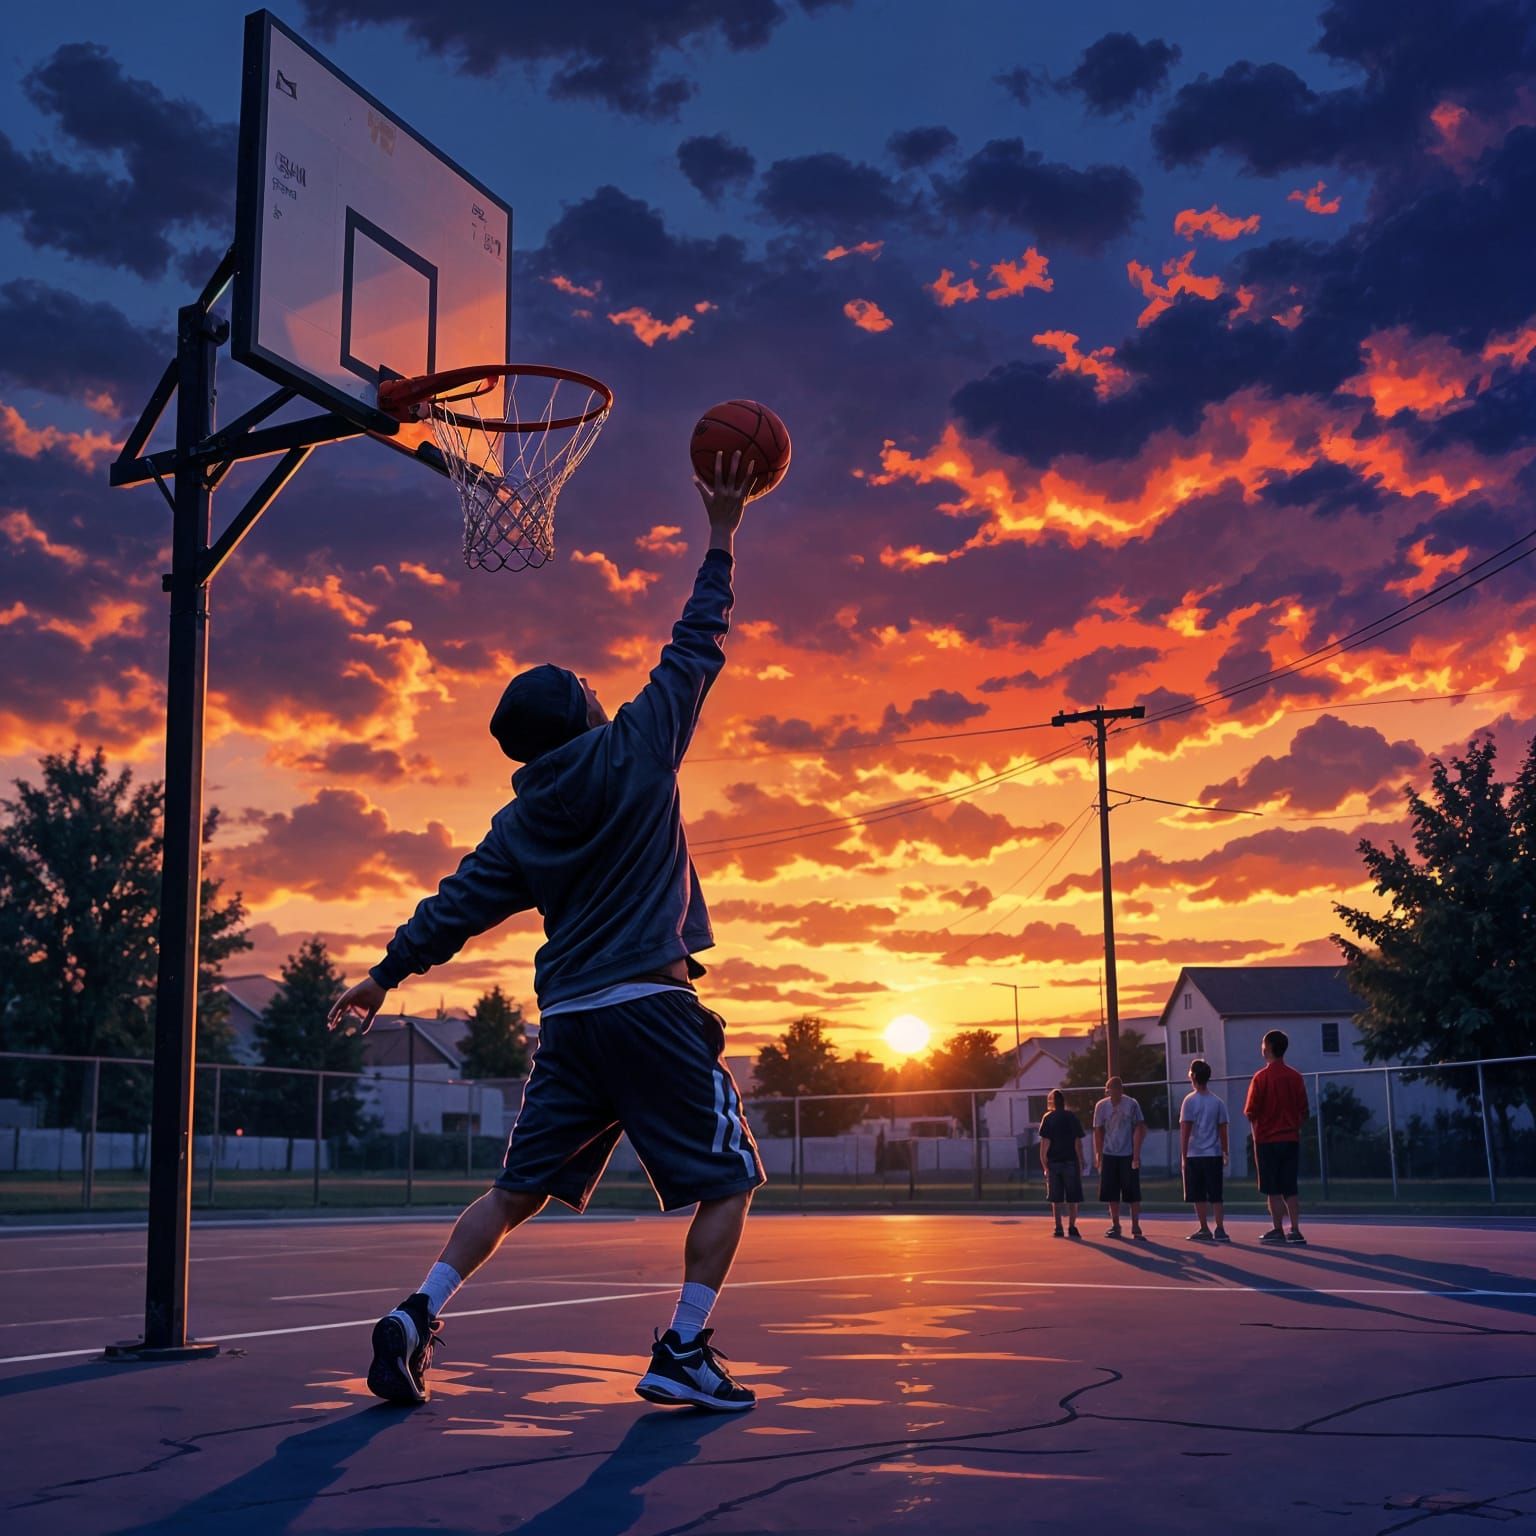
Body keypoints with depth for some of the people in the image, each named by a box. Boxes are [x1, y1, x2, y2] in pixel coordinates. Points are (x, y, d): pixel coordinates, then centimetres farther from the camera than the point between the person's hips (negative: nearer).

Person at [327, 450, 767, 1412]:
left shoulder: (522, 821, 9)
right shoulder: (637, 750, -3)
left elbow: (457, 906, 11)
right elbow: (695, 650, 3)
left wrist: (385, 974, 21)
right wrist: (722, 538, 11)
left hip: (568, 1016, 5)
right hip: (648, 1004, -5)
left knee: (520, 1189, 15)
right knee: (729, 1180, 5)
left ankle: (420, 1315, 3)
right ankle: (682, 1355, -1)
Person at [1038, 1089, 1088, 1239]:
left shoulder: (1048, 1118, 2)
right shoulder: (1072, 1118, 2)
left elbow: (1044, 1143, -4)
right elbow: (1078, 1143, 0)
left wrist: (1044, 1165, 0)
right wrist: (1080, 1164, 4)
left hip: (1053, 1163, 0)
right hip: (1071, 1162, 0)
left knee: (1056, 1199, 5)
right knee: (1072, 1198, 5)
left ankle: (1058, 1228, 3)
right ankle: (1072, 1227, -1)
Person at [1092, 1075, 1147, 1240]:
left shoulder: (1131, 1104, -7)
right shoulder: (1101, 1106, 1)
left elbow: (1139, 1130, -5)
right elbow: (1098, 1132, 8)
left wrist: (1136, 1155, -10)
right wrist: (1099, 1156, 6)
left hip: (1128, 1156, -3)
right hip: (1109, 1155, 3)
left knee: (1133, 1194, -2)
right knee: (1111, 1195, 6)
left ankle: (1136, 1228, 4)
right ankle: (1115, 1226, 17)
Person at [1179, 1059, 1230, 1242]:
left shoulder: (1190, 1101, -6)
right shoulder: (1217, 1102, 4)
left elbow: (1185, 1131, -7)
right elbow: (1222, 1130, 5)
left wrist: (1183, 1155, -3)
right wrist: (1225, 1153, 12)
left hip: (1194, 1155, -3)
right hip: (1214, 1155, 3)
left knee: (1198, 1196, 5)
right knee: (1215, 1195, 4)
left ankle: (1205, 1230, 6)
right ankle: (1220, 1230, -2)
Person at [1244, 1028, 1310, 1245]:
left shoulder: (1261, 1077, -10)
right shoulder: (1295, 1076, 4)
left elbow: (1251, 1113, -10)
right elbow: (1303, 1112, 7)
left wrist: (1256, 1130, 9)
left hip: (1268, 1140, -4)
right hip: (1291, 1139, 4)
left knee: (1273, 1190, 1)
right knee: (1290, 1188, 9)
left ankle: (1278, 1230, 2)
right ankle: (1295, 1230, 5)